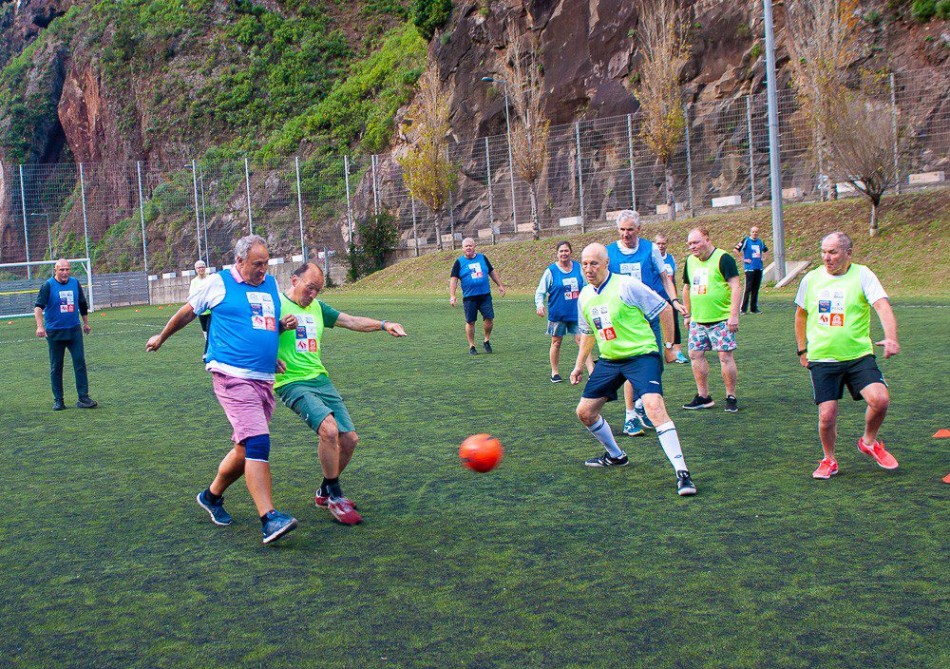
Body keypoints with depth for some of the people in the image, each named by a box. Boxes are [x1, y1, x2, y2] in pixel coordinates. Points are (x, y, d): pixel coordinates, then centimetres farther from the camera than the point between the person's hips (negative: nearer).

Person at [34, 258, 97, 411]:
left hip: (74, 330, 3)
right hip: (54, 332, -3)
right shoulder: (48, 285, -7)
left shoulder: (75, 283, 5)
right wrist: (40, 326, -30)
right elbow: (38, 306, -16)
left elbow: (83, 304, 19)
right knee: (56, 367, 5)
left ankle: (83, 398, 0)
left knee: (80, 363, -3)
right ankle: (58, 400, 14)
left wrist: (86, 323, 26)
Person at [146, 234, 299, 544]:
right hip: (233, 376, -7)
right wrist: (161, 337, 26)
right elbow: (187, 312, 15)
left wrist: (285, 325, 5)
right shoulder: (219, 283, 0)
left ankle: (212, 496, 35)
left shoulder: (272, 284, 16)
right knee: (257, 443, -19)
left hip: (265, 379, 7)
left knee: (246, 449, 12)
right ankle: (269, 519, -20)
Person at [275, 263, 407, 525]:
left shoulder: (317, 307, 16)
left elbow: (352, 321, 12)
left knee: (349, 438, 2)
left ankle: (325, 492, 25)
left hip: (321, 379, 8)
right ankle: (335, 497, -10)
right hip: (293, 383, -7)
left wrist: (383, 324, -2)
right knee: (329, 429, -28)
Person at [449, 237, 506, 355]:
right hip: (469, 298, -2)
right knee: (470, 322, 2)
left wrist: (500, 285, 16)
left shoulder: (482, 258, 9)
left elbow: (492, 272, 19)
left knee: (489, 318, -6)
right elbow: (454, 279, -2)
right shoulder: (459, 262, 1)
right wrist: (452, 296, -11)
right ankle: (471, 346, 14)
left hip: (485, 295, 2)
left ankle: (486, 341, 16)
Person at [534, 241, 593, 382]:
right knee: (556, 341, 9)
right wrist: (539, 305, -19)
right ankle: (554, 372, 24)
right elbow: (540, 291, -3)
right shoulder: (551, 271, -5)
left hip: (576, 312, 2)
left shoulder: (578, 267, 3)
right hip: (557, 314, -2)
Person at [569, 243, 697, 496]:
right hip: (608, 360, 7)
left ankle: (681, 472, -22)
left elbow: (664, 309, -7)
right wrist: (579, 365, 23)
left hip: (641, 355, -7)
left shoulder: (627, 286, -13)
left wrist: (668, 345, -3)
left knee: (654, 407, -26)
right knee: (584, 412, 7)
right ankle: (615, 456, 31)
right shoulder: (585, 295, 8)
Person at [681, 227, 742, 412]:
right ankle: (703, 397, 17)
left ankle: (731, 397, 6)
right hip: (698, 320, 7)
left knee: (725, 356, -6)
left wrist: (734, 314, -20)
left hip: (721, 319, -7)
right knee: (695, 355, 6)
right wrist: (687, 314, 22)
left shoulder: (723, 258, -10)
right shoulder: (690, 260, 11)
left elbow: (736, 286, -14)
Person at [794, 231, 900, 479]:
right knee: (827, 415, -5)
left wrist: (890, 337, -35)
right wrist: (802, 349, 17)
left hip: (859, 355, -1)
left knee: (880, 399, -18)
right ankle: (829, 460, 22)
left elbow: (882, 306, -18)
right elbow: (801, 314, 19)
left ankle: (869, 442, 13)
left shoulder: (862, 275, -4)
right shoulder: (811, 278, 4)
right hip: (821, 359, 1)